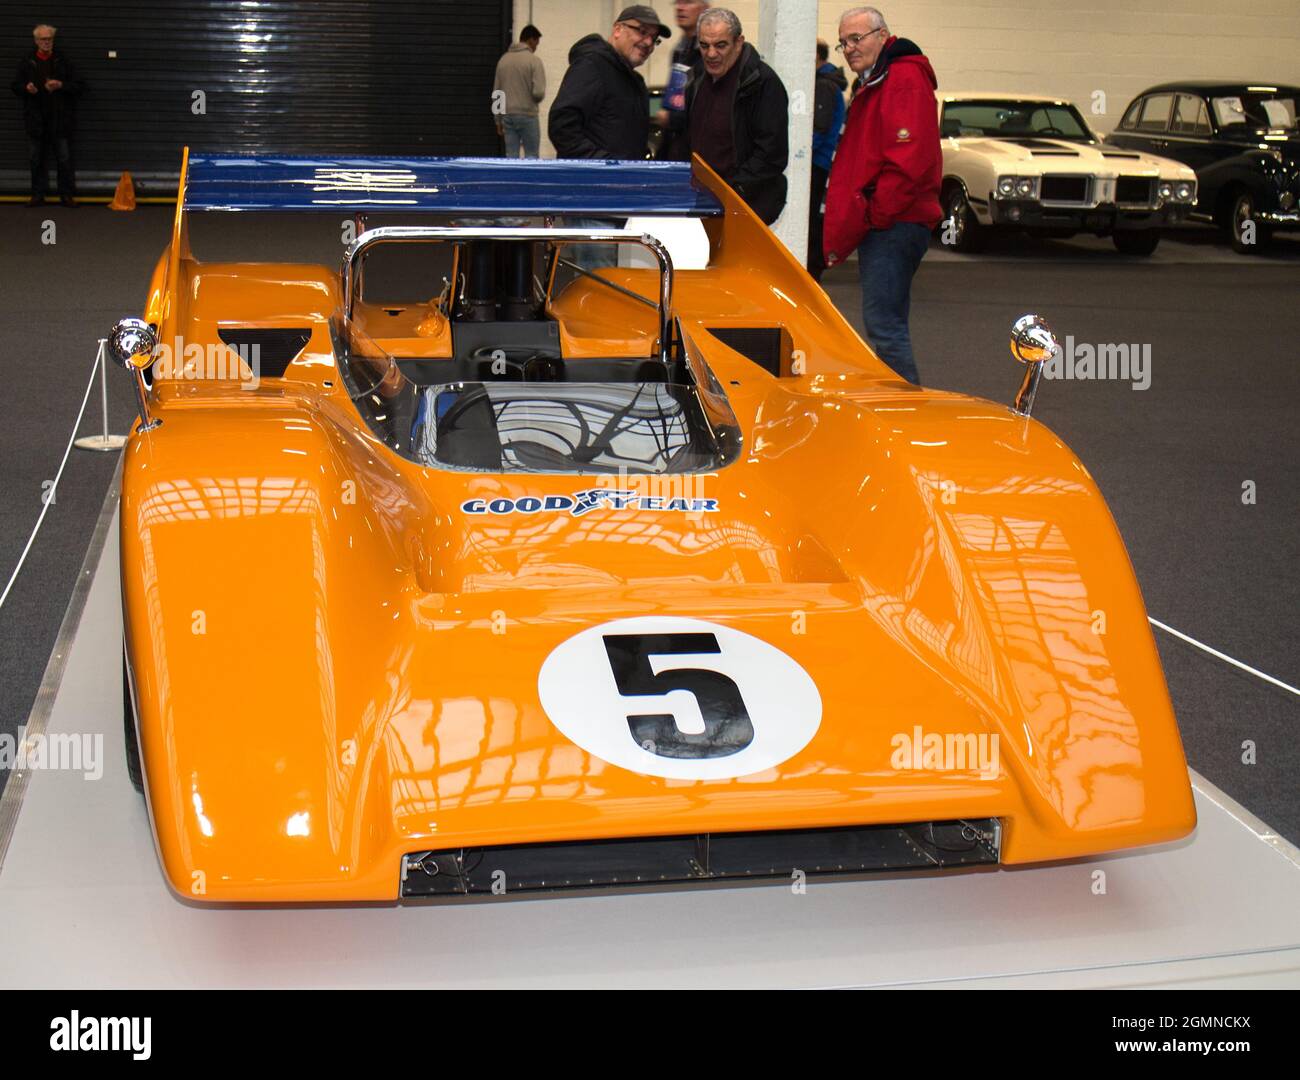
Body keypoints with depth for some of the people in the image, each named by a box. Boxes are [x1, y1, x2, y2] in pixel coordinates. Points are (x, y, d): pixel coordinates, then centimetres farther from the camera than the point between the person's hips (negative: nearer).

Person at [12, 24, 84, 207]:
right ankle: (37, 195, 13)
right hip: (36, 120, 2)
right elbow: (16, 86, 11)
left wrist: (61, 85, -15)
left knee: (64, 159, -1)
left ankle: (67, 195, 6)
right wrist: (26, 88, -10)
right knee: (35, 159, 6)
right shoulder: (27, 62, 7)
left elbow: (79, 86, 2)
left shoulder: (63, 62, 4)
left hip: (60, 119, -2)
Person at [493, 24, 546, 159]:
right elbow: (538, 92, -17)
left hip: (507, 115, 5)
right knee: (531, 156, 3)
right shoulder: (533, 60, -9)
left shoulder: (503, 60, 9)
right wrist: (535, 100, 7)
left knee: (511, 157, 6)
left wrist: (498, 120, 16)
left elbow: (495, 94, 11)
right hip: (527, 115, -5)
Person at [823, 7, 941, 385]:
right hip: (880, 225, 11)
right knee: (888, 324, 14)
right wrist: (847, 221, 17)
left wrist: (872, 215, -17)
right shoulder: (871, 85, 23)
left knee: (883, 325, -14)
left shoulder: (906, 80, -11)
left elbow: (909, 162, -21)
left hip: (894, 224, -11)